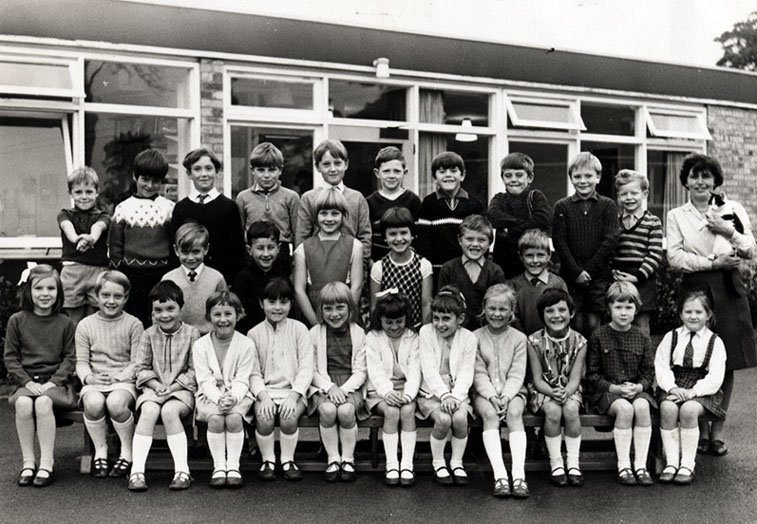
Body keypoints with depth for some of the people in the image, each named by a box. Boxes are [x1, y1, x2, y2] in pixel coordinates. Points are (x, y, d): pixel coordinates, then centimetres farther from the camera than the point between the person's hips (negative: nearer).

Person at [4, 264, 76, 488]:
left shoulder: (65, 323, 6)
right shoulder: (16, 321, 7)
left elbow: (70, 358, 4)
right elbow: (10, 357, 5)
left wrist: (53, 381, -11)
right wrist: (27, 381, -8)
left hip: (55, 382, -1)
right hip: (26, 382, 1)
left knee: (43, 402, -33)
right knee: (23, 403, -31)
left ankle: (46, 464, -24)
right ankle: (28, 463, -18)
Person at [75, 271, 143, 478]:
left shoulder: (133, 324, 4)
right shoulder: (85, 325, 10)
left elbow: (137, 362, 0)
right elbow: (81, 361, 7)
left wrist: (118, 377, -16)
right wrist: (89, 378, -14)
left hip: (124, 381, -2)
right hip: (94, 382, 2)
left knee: (116, 402, -35)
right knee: (93, 403, -33)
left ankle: (127, 451, -10)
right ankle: (100, 450, -7)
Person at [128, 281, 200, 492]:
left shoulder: (191, 334, 2)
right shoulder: (148, 334, 9)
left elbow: (195, 370, -1)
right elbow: (142, 367, 6)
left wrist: (173, 387, -12)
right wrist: (156, 385, -11)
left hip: (182, 389, -2)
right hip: (153, 388, 2)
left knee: (169, 411, -33)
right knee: (149, 411, -30)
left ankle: (182, 471, -29)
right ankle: (137, 471, -32)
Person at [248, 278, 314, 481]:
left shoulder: (299, 329, 4)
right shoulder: (254, 333, 7)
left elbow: (306, 368, -2)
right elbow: (253, 373, 2)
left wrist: (293, 396, -15)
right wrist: (264, 396, -15)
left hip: (293, 390, -1)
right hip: (265, 391, 1)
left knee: (289, 417, -29)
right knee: (264, 418, -28)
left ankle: (288, 460, -4)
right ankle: (267, 461, -4)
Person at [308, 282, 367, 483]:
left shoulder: (358, 333, 5)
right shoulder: (314, 333, 5)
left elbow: (360, 371, 2)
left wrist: (343, 389, -14)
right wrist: (330, 387, -14)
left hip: (350, 386, 0)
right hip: (323, 386, 0)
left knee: (346, 410, -30)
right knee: (327, 410, -31)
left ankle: (348, 459, -10)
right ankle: (332, 459, -13)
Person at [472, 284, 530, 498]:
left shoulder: (519, 338, 7)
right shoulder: (476, 337, 6)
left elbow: (517, 374, -1)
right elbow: (478, 374, -1)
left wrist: (506, 396, -18)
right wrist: (492, 396, -16)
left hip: (512, 392, 1)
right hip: (484, 392, 0)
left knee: (514, 413, -31)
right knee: (490, 414, -31)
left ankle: (519, 475, -39)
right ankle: (499, 476, -39)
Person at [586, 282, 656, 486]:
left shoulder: (642, 338, 8)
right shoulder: (599, 337, 0)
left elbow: (649, 371, 9)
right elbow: (592, 374, 0)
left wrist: (639, 387, -12)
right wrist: (614, 388, -14)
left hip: (637, 390, 2)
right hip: (607, 391, -2)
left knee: (642, 406, -31)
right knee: (624, 408, -33)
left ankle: (641, 465, -24)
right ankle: (623, 466, -23)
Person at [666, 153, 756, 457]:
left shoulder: (733, 209, 12)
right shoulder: (676, 216, 9)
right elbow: (674, 258, -3)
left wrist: (729, 232, -9)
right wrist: (713, 263, -12)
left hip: (729, 290, 1)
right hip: (696, 289, -1)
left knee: (726, 364, 2)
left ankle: (719, 431, 11)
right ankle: (701, 429, 10)